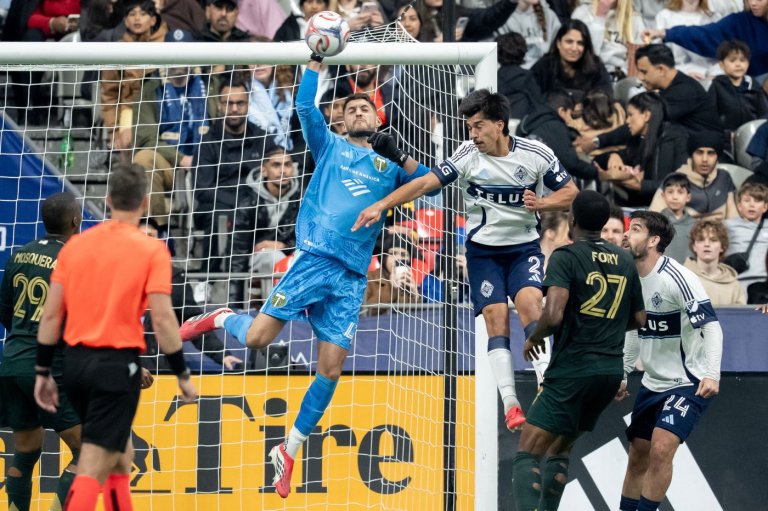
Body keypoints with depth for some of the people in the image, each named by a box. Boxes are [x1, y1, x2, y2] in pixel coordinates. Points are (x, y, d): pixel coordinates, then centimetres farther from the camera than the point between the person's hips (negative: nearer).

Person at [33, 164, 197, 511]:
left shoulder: (75, 245, 7)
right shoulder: (151, 250, -6)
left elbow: (51, 315, 6)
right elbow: (162, 319, -11)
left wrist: (42, 372, 13)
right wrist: (182, 374, -2)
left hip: (75, 362, 5)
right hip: (117, 365, -5)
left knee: (120, 452, 24)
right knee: (93, 467, -7)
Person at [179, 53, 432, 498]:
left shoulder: (390, 165, 20)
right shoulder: (330, 146, 15)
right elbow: (306, 107, 1)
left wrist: (401, 155, -3)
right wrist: (317, 59, -5)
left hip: (352, 278, 2)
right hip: (314, 258, -2)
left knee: (331, 370, -4)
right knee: (257, 337, -15)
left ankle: (289, 452, 11)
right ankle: (219, 319, 21)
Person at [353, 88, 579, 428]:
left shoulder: (537, 154, -9)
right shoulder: (468, 156, -11)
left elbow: (570, 192, 1)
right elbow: (425, 183, -17)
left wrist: (542, 204, -19)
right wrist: (381, 205, -26)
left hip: (524, 247, 0)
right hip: (483, 250, 0)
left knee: (529, 302, -23)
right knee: (496, 320, -10)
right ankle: (510, 405, -11)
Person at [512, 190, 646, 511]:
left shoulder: (566, 257, -8)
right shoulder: (625, 261, 11)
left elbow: (553, 314, -20)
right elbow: (638, 319, 18)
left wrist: (534, 338, -1)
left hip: (573, 369, -7)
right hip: (612, 370, 7)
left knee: (528, 454, -9)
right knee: (559, 451, 21)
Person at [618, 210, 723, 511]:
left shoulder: (677, 279, -20)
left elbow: (712, 326, -22)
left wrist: (711, 374, -32)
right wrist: (622, 374, 19)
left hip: (689, 383, -8)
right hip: (653, 383, 8)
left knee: (660, 449, -21)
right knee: (638, 455, 9)